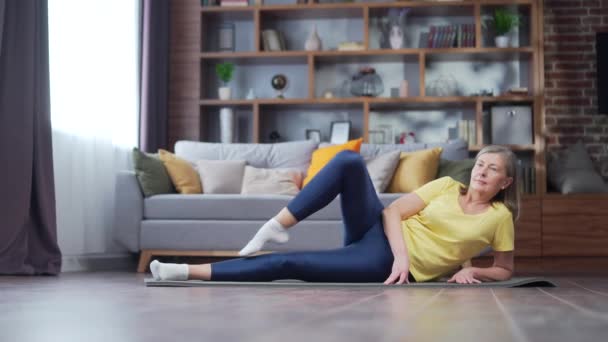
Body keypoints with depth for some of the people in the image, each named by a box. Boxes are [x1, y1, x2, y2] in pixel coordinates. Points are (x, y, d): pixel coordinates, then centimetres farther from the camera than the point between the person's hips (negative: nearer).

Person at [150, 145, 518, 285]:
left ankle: (189, 273, -14)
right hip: (379, 232, 4)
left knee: (287, 263, -19)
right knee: (349, 160, -20)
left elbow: (505, 270, 10)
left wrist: (470, 272, -12)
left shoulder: (498, 217, 3)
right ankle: (277, 226, -15)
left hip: (385, 264, -4)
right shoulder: (446, 186, 8)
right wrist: (403, 255, -18)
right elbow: (393, 211, 0)